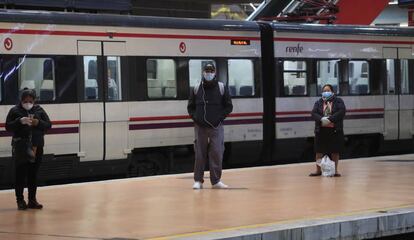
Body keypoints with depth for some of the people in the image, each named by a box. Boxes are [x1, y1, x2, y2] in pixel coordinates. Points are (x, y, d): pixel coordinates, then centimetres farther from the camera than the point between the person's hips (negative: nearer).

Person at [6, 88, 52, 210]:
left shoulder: (39, 110, 7)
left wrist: (38, 123, -14)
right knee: (20, 174, -2)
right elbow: (8, 127, -4)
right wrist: (20, 121, -19)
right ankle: (20, 200, 4)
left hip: (36, 146, 3)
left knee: (33, 174, 7)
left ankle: (32, 200, 14)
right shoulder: (15, 111, 1)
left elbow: (48, 125, 5)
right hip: (20, 148, -2)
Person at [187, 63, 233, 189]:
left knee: (217, 153, -5)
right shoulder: (196, 89, 6)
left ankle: (216, 180, 2)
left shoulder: (221, 88, 3)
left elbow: (228, 106, 5)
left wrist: (220, 118, -7)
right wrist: (195, 118, -4)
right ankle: (198, 181, 9)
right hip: (200, 127, 1)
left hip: (216, 127, -1)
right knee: (200, 154, 2)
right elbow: (190, 107, 11)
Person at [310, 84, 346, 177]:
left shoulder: (338, 101, 3)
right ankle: (318, 170, 13)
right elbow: (314, 113, -1)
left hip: (335, 130, -2)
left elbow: (342, 112, -12)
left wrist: (330, 119, -21)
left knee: (335, 151, 2)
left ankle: (335, 170, 10)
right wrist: (321, 119, -21)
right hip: (321, 130, 2)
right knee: (319, 151, 4)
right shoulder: (318, 103, 11)